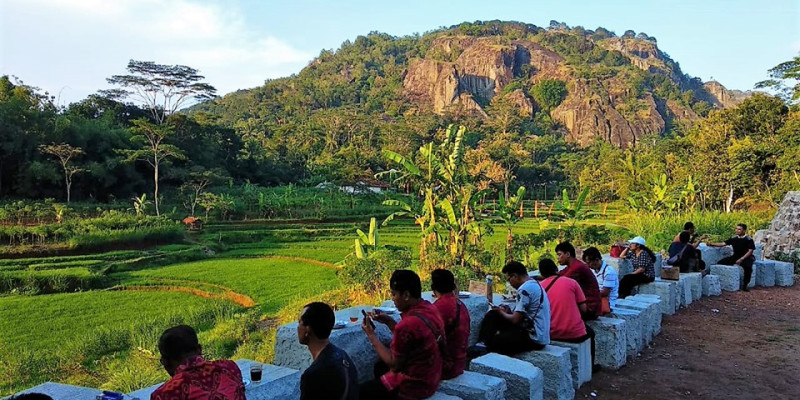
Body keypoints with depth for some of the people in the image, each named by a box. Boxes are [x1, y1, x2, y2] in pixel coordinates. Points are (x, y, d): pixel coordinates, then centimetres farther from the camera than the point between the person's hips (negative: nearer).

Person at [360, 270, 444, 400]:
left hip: (415, 385, -9)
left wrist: (371, 335, -10)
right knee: (380, 367, 29)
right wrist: (389, 322, 2)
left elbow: (394, 364, -17)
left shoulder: (408, 324, -31)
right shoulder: (429, 308, -3)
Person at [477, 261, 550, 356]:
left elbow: (515, 320, -18)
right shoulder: (535, 284, 12)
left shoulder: (525, 289, -19)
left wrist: (501, 312, 0)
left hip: (533, 339, -10)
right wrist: (508, 312, 7)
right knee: (492, 315, 9)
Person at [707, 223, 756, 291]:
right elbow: (723, 243, 1)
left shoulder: (749, 239, -9)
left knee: (748, 267, -37)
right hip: (735, 257, 5)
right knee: (720, 263, -10)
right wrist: (712, 244, -13)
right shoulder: (733, 238, 3)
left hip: (746, 257, -5)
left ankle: (744, 285, -20)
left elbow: (750, 251, -14)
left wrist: (741, 259, -24)